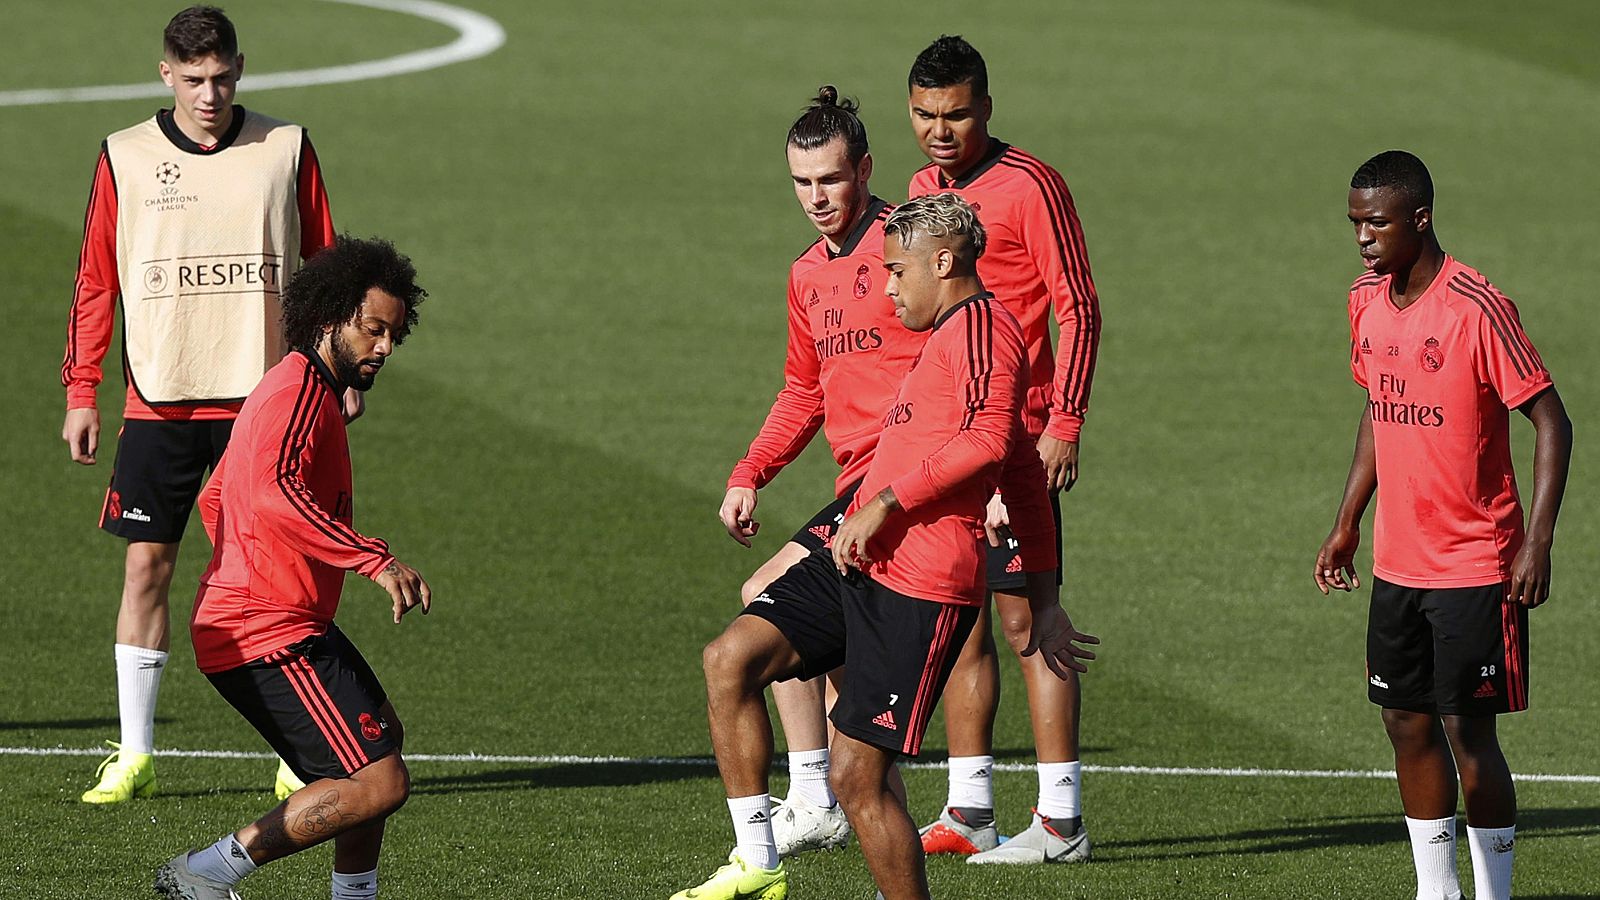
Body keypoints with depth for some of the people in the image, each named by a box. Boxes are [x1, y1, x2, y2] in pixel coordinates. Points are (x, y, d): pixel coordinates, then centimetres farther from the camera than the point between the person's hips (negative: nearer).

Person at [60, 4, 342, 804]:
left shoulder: (286, 151, 3)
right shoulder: (125, 159, 3)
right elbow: (95, 281, 7)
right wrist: (80, 392, 2)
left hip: (265, 398, 0)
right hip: (158, 399, 0)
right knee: (145, 565, -2)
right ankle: (135, 754, 4)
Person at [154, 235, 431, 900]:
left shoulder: (301, 390, 18)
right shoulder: (300, 391, -16)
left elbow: (215, 501, 30)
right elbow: (275, 494, -36)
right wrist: (375, 560, -37)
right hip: (270, 638, -11)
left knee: (383, 737, 27)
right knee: (381, 785, -15)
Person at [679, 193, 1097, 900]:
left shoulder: (979, 325, -7)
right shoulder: (949, 337, 26)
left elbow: (989, 440, -24)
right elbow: (1022, 480, 31)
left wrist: (882, 504, -22)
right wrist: (1045, 603, 32)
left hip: (919, 587, -10)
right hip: (859, 566, 10)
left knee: (857, 777, -11)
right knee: (731, 658, -6)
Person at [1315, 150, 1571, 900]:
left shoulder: (1477, 310, -16)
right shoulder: (1367, 302, 6)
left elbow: (1551, 422, -13)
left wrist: (1538, 542, -19)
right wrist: (1346, 523, 19)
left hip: (1475, 568, -7)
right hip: (1397, 560, 7)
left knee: (1467, 730, -5)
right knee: (1408, 723, 9)